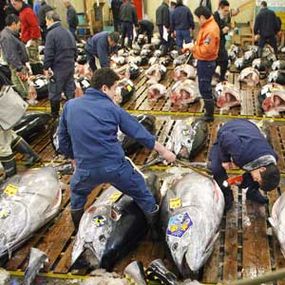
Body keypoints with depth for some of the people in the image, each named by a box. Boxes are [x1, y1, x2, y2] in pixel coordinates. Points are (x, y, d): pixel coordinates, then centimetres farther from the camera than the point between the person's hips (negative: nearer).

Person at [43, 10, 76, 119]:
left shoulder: (51, 33, -13)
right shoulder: (68, 32, 11)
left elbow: (48, 53, -16)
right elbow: (74, 49, 17)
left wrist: (46, 67, -9)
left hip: (58, 68, -7)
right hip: (70, 66, 7)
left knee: (54, 93, 4)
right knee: (70, 91, 13)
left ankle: (54, 116, 12)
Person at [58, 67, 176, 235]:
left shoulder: (70, 105, 5)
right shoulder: (112, 108, -2)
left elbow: (63, 140, 13)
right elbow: (139, 133, 3)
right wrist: (164, 151, 13)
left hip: (86, 169, 3)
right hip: (116, 166, -2)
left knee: (77, 192, 36)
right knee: (143, 196, 21)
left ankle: (79, 232, 46)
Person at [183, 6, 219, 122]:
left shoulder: (210, 30, -24)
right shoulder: (207, 25, 8)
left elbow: (206, 50, -29)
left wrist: (193, 47, -17)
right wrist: (192, 45, 3)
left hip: (206, 63, -10)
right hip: (204, 62, 10)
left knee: (205, 90, -1)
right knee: (205, 89, 20)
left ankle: (209, 115, 11)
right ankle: (208, 112, 33)